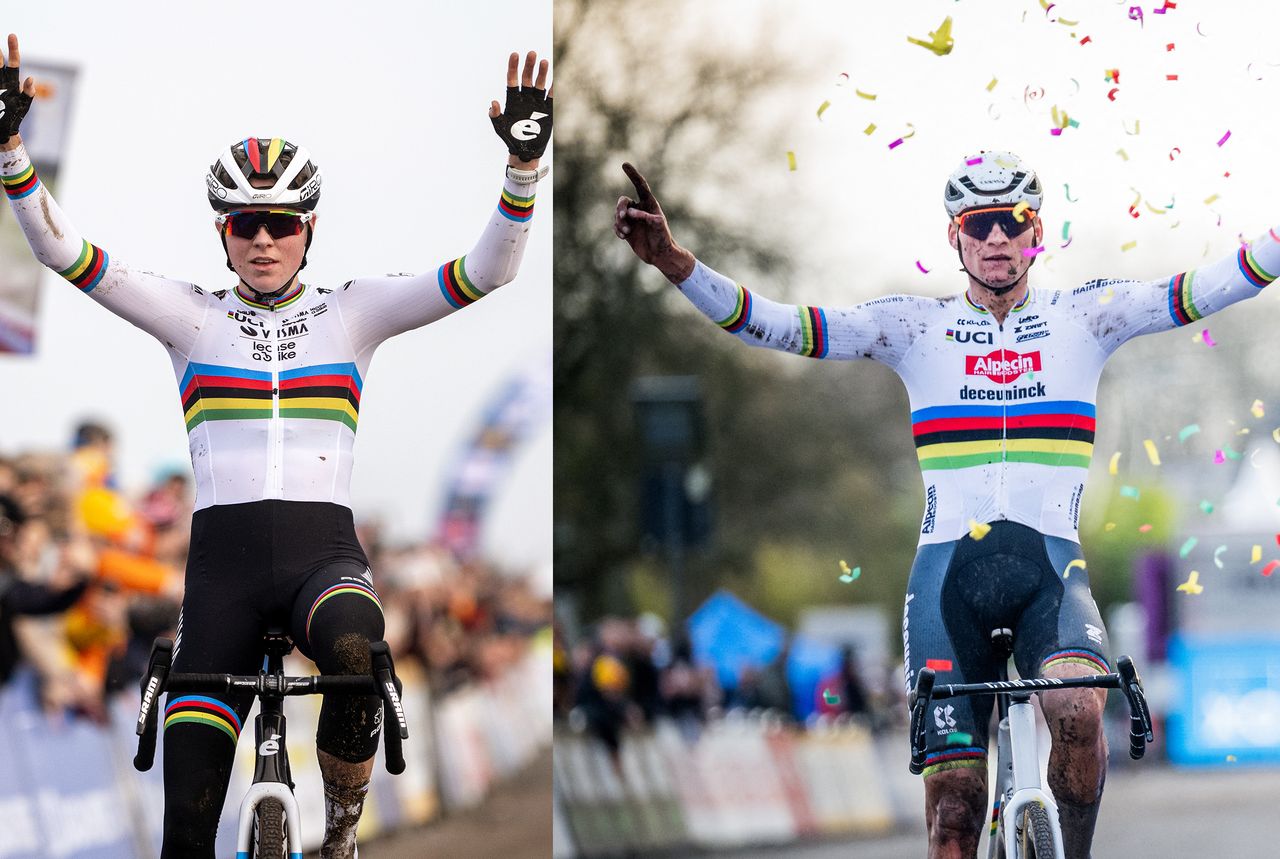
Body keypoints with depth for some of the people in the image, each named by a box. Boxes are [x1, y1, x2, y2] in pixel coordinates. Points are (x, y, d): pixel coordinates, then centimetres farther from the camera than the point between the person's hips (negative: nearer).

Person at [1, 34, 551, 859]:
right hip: (224, 558, 1)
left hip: (325, 550, -1)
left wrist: (525, 163, -16)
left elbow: (485, 271, -1)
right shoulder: (192, 316, 9)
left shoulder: (351, 312, 9)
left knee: (354, 645, -37)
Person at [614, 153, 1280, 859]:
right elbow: (778, 326, -2)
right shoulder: (917, 325, 7)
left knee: (1076, 706, -32)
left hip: (1051, 566, 0)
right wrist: (674, 262, -16)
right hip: (949, 569, 0)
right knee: (955, 802, -6)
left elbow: (1204, 290, -2)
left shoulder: (1083, 316, 9)